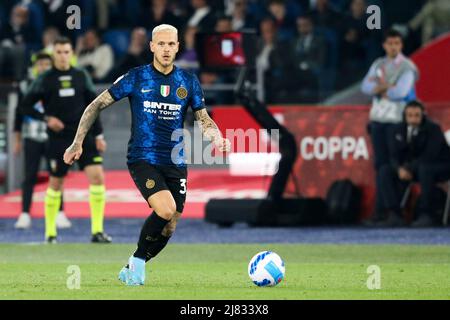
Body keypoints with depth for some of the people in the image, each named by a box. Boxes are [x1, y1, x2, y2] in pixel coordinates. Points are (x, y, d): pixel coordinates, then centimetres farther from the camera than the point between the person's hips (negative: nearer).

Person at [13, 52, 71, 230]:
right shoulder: (26, 86, 6)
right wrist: (17, 140, 9)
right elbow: (19, 113, 11)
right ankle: (25, 215, 4)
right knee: (29, 177, 0)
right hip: (31, 138, 1)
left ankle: (60, 214, 4)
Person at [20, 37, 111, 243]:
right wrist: (46, 118, -12)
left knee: (97, 176, -12)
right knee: (56, 184, 4)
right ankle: (50, 232, 20)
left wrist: (98, 135, 6)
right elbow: (25, 106, 1)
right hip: (59, 139, -2)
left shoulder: (81, 76, 6)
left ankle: (97, 231, -9)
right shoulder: (45, 80, -1)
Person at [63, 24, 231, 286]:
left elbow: (204, 119, 14)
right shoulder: (136, 78, -2)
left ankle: (131, 271, 26)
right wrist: (78, 143, -2)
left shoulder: (189, 82, 6)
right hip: (143, 159, -4)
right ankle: (138, 260, -5)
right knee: (166, 209, -27)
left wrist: (217, 138, -9)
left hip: (175, 163, 4)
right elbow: (97, 105, 3)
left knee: (168, 229, 4)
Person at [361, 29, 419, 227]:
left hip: (396, 120, -5)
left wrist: (379, 88, -3)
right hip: (377, 120, 5)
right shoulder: (378, 65, 14)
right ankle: (380, 210, 5)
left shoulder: (407, 67, -3)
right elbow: (365, 87, 2)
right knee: (380, 164, 4)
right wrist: (386, 87, -14)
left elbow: (400, 92, -16)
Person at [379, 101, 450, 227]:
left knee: (425, 168, -40)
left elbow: (430, 157, -27)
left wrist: (409, 168, -29)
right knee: (385, 170, -13)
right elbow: (394, 155, -5)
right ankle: (395, 215, -21)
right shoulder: (399, 130, -2)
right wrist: (400, 169, -27)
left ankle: (426, 215, -31)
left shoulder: (433, 129, -18)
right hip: (413, 168, 6)